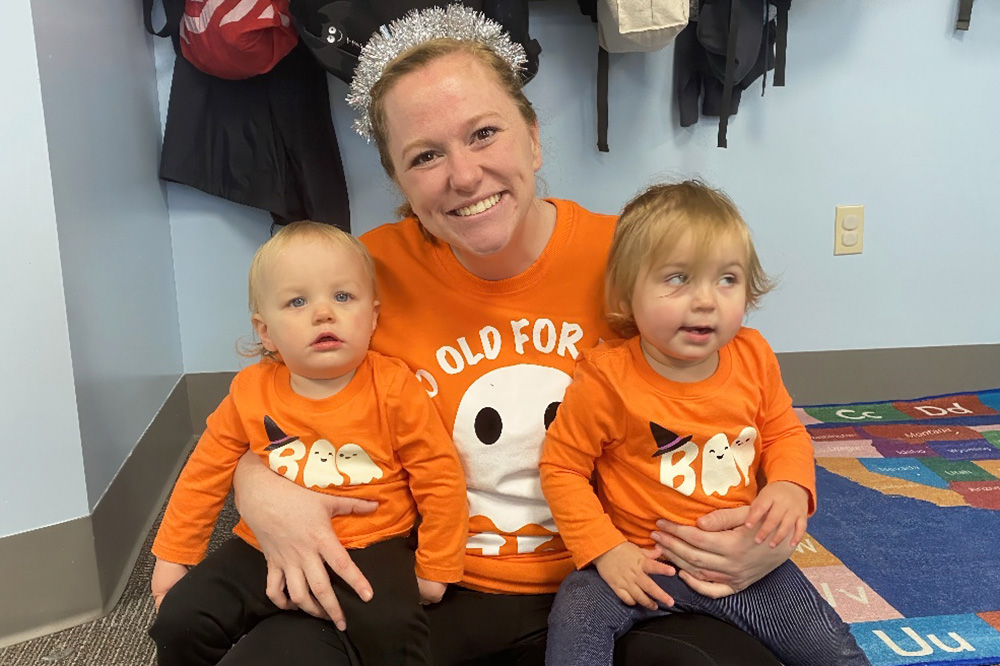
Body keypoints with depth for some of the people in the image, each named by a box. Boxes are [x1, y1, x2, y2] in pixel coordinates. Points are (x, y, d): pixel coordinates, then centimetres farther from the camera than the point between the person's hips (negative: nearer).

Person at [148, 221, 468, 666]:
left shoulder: (394, 390, -13)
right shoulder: (250, 393, -4)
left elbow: (441, 479, -6)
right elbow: (204, 475, 8)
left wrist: (435, 570, -2)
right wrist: (172, 558, 12)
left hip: (367, 549, -3)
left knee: (390, 627, -29)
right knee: (180, 620, -4)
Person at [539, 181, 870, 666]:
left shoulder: (753, 357, -4)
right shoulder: (607, 377, -17)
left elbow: (785, 433, 11)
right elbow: (562, 466, -9)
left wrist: (790, 486, -11)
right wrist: (605, 550, -17)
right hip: (643, 562, -3)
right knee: (577, 616, -28)